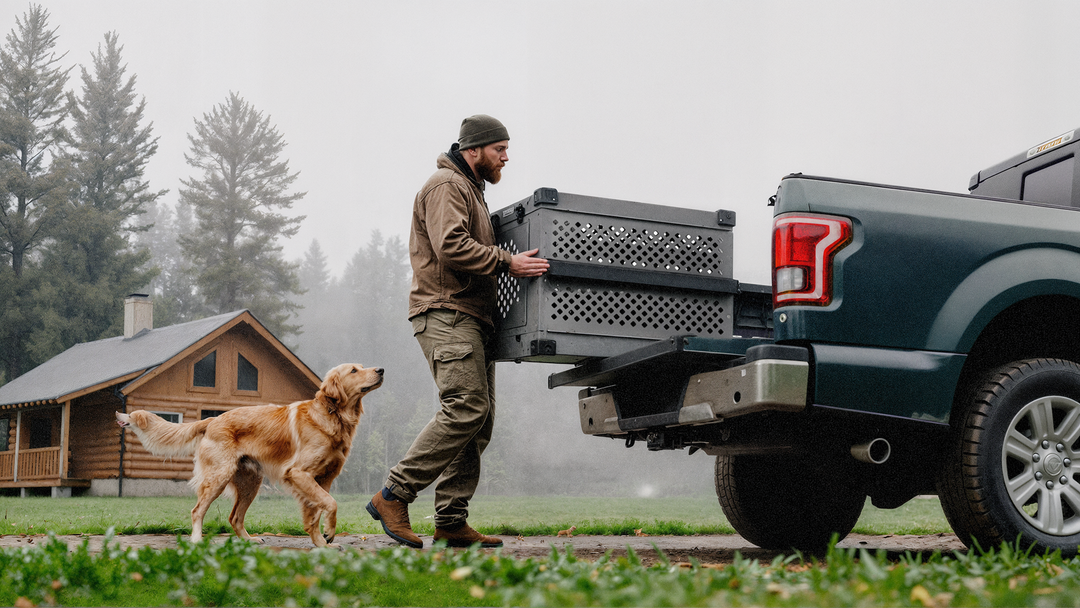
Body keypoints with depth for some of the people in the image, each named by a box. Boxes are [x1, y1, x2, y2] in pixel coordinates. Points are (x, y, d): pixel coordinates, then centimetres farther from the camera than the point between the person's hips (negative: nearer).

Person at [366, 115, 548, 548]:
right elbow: (451, 246, -20)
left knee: (479, 420, 4)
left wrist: (510, 263, 18)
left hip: (471, 320, 11)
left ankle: (451, 522, 4)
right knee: (466, 409, -20)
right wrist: (506, 263, -21)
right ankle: (393, 496, -13)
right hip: (446, 314, -11)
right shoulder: (446, 185, -5)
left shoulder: (471, 189, 28)